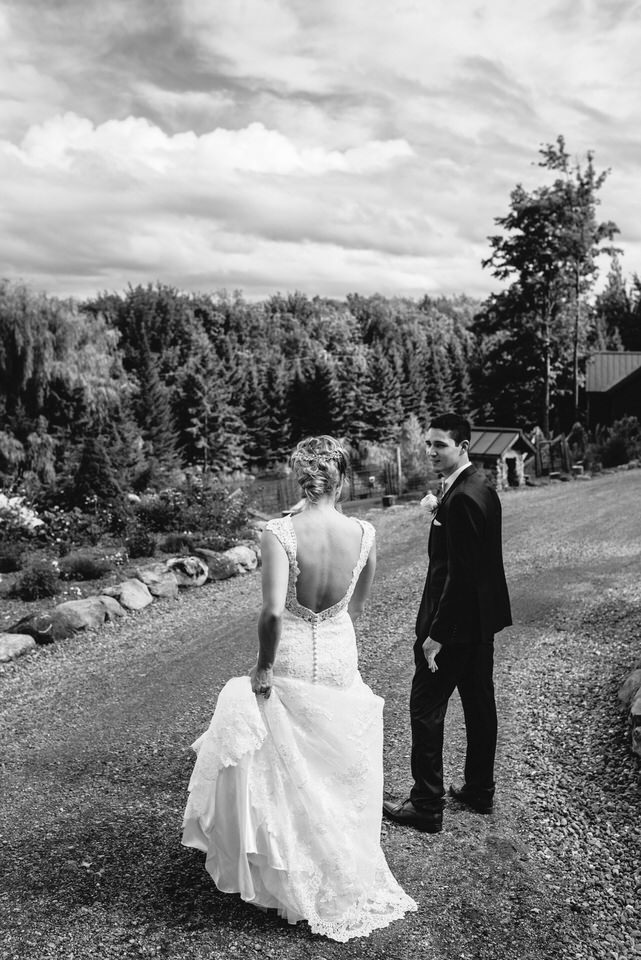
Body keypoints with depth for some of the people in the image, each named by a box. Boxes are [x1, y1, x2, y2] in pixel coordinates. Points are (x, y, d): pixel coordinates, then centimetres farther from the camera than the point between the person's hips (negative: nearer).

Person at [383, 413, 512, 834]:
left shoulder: (462, 499, -24)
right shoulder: (482, 485, 7)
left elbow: (460, 574, -25)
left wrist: (436, 633, -22)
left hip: (457, 624, -10)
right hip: (483, 618, 10)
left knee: (426, 709, 2)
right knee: (479, 704, 19)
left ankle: (427, 806, 13)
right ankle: (480, 790, 35)